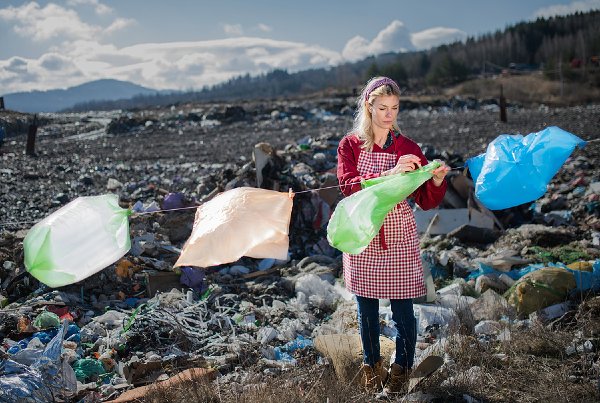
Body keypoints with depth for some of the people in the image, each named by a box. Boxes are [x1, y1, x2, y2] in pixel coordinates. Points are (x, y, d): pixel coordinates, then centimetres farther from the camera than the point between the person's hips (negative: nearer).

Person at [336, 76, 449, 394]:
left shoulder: (407, 148, 0)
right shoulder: (350, 145, -1)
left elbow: (426, 201, -1)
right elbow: (348, 186, -17)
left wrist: (437, 180, -22)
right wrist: (390, 174, -27)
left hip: (398, 236, 0)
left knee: (402, 308, 2)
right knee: (366, 308, 12)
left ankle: (401, 367, 23)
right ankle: (371, 364, 32)